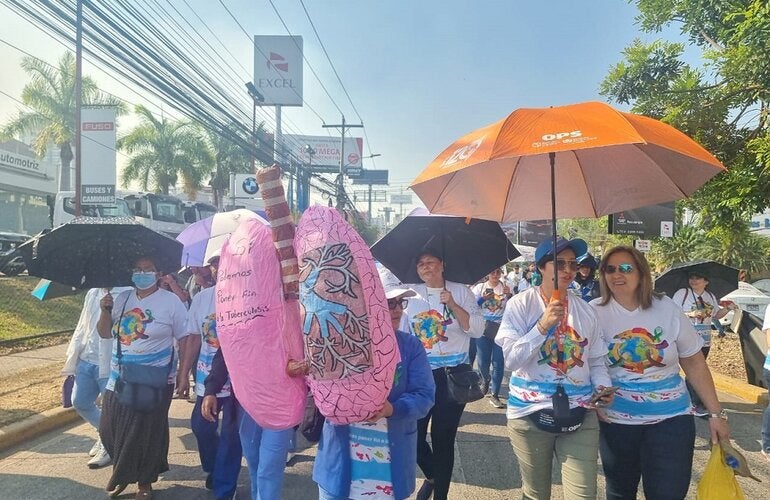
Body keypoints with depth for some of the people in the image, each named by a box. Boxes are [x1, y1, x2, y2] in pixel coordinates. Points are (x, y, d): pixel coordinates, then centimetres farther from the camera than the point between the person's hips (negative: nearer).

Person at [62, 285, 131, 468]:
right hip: (86, 361, 8)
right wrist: (72, 356, 15)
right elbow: (82, 327, 16)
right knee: (80, 402, 15)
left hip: (112, 365, -8)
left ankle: (108, 447, 25)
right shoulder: (92, 294, 9)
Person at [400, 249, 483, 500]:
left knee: (443, 438, 5)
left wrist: (453, 305, -16)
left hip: (453, 375, -2)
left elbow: (477, 330, -7)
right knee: (413, 434, 4)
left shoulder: (460, 292, 0)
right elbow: (401, 333, 8)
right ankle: (431, 476, 36)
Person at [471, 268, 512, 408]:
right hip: (483, 328, 1)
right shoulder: (480, 287, 6)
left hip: (501, 329, -1)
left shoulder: (506, 288, 4)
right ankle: (486, 380, 37)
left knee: (498, 363, -2)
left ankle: (495, 396, 3)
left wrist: (509, 295, -19)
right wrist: (483, 298, -16)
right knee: (483, 362, 5)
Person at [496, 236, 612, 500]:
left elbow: (596, 361, 12)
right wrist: (543, 326, -22)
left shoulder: (585, 311, 5)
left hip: (580, 415, 2)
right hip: (531, 414, -2)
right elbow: (511, 359, -13)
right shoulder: (520, 305, -7)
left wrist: (602, 385, -8)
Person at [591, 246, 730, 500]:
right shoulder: (595, 312, -8)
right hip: (616, 420, 0)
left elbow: (694, 363, 3)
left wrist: (716, 413, 3)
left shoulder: (667, 309, -5)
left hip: (671, 418, 0)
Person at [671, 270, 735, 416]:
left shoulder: (711, 297, 12)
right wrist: (690, 314, -22)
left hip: (705, 341, 6)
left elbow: (716, 315, 21)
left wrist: (728, 308, 4)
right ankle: (697, 405, -2)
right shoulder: (682, 294, -7)